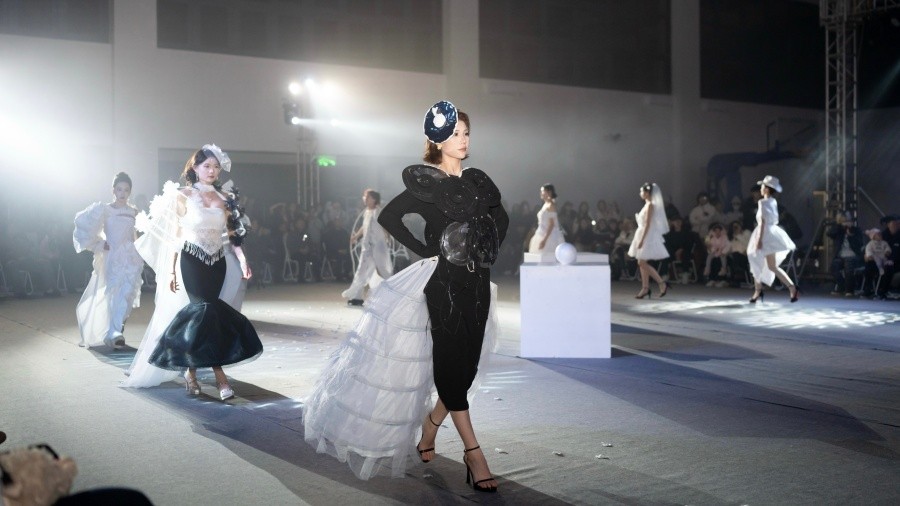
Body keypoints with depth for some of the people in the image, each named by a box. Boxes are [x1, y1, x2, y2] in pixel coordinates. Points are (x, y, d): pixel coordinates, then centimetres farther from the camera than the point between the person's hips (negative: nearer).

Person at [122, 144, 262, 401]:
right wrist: (171, 271, -2)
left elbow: (233, 233, 8)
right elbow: (175, 236, 0)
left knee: (200, 311, 1)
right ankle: (219, 376, -8)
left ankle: (191, 372, 12)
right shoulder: (183, 196, 0)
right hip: (192, 261, -3)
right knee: (206, 309, -14)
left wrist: (242, 258, -6)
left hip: (217, 262, 4)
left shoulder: (225, 197, 9)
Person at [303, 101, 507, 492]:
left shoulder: (476, 180, 12)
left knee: (468, 363, 6)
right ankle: (473, 454, -4)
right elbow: (388, 217, -12)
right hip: (444, 281, -6)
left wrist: (488, 254, 10)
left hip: (477, 283, 6)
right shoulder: (426, 184, -6)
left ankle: (430, 425, 27)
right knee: (451, 362, -7)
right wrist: (425, 251, -11)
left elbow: (500, 218, 24)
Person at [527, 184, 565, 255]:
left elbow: (551, 224, -18)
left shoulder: (551, 206, -12)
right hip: (543, 235, 9)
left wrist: (544, 239, -23)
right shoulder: (545, 205, 14)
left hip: (550, 236, -9)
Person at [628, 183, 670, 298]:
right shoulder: (647, 205, 13)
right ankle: (645, 288, 11)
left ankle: (662, 283, -6)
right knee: (642, 263, 8)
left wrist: (641, 240, -22)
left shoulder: (650, 205, -14)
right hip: (644, 236, 10)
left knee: (642, 263, -9)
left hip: (648, 236, -10)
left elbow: (648, 224, -20)